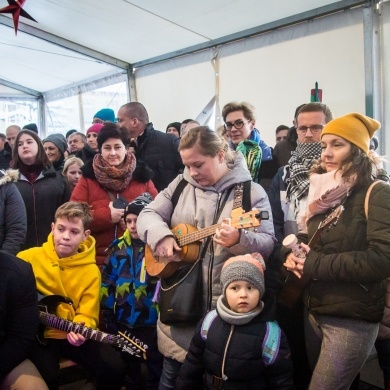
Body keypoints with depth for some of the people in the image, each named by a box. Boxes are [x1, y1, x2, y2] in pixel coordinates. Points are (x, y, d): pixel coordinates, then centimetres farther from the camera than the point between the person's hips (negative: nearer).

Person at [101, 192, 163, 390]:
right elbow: (108, 282, 8)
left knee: (155, 368, 13)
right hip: (123, 320, 5)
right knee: (129, 368, 23)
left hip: (151, 321, -4)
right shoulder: (120, 248, 3)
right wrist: (107, 312, 7)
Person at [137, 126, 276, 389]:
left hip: (226, 302, -3)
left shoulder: (251, 192, -6)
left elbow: (267, 244, -10)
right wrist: (161, 236, -16)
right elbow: (148, 214, 5)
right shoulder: (181, 184, 6)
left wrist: (239, 240, -30)